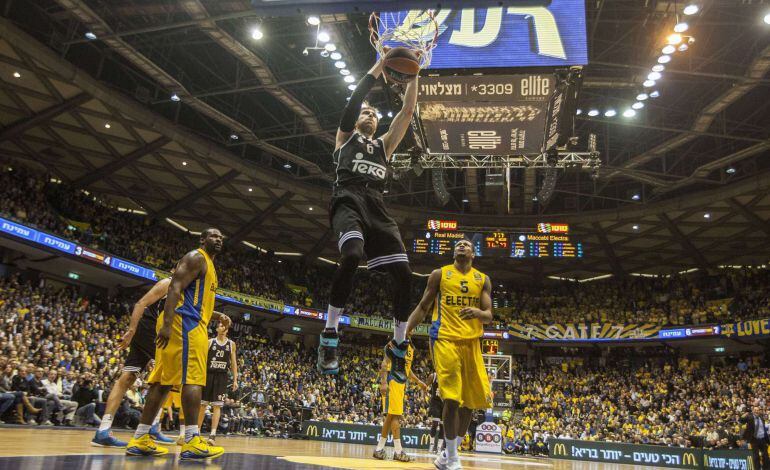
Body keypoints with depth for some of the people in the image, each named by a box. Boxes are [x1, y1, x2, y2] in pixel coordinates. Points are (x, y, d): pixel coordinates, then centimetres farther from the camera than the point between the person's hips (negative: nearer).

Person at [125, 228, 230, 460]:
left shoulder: (209, 265, 27)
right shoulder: (196, 258, -4)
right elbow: (175, 288, -17)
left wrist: (216, 316, 21)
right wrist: (167, 323, -27)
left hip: (191, 324, 10)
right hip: (185, 323, -10)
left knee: (163, 381, 7)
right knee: (193, 378, -14)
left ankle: (140, 439, 9)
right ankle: (192, 442, -16)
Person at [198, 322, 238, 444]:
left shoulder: (231, 344, 8)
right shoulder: (210, 342, 4)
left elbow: (234, 363, 9)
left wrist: (235, 380, 3)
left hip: (222, 376, 0)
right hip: (209, 374, 0)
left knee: (217, 406, -5)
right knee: (202, 404, 5)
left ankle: (212, 434, -8)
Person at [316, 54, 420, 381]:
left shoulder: (384, 144, 31)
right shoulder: (346, 135, 22)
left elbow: (407, 111, 23)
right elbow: (356, 97, 8)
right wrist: (382, 63, 9)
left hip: (376, 207, 5)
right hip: (348, 200, -5)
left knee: (403, 274, -9)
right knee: (351, 256, -34)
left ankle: (398, 347, 6)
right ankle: (329, 336, -22)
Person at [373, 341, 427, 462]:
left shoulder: (410, 347, 19)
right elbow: (385, 363, -16)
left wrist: (418, 381, 23)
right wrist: (383, 382, -26)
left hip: (401, 383, 9)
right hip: (392, 383, -9)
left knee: (390, 415, 9)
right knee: (395, 414, -9)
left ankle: (379, 449, 15)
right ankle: (398, 451, -8)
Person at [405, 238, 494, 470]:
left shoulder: (483, 279, 12)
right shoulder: (439, 274, 6)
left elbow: (489, 315, 6)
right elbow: (423, 307, 8)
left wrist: (478, 313, -19)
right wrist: (404, 333, -3)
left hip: (471, 342, 4)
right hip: (445, 339, -4)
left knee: (471, 401, 6)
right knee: (452, 399, -13)